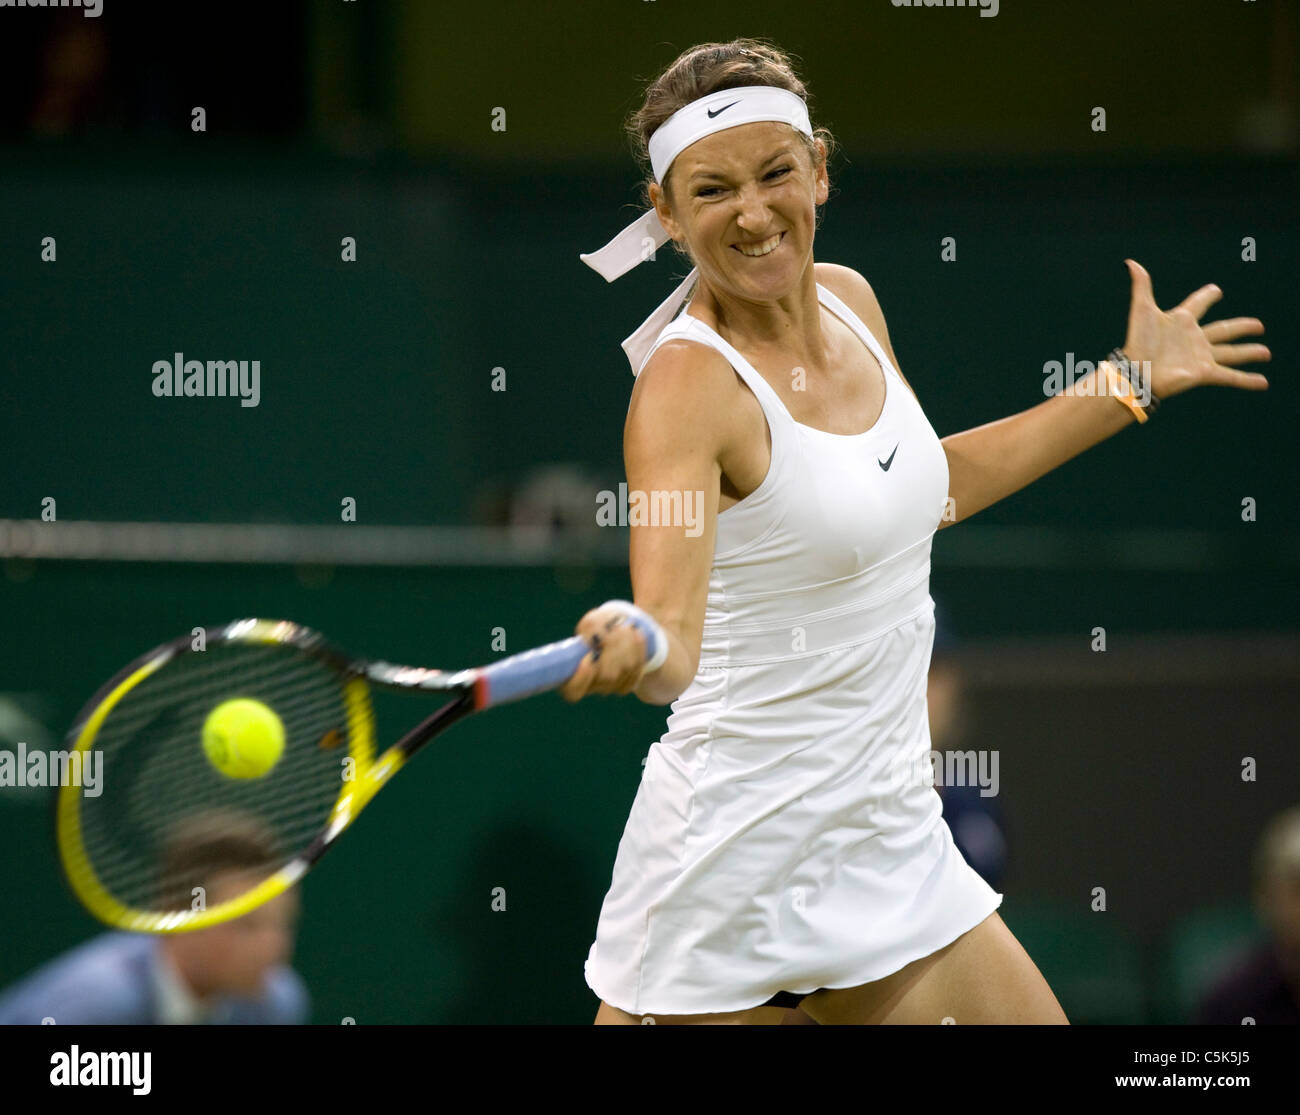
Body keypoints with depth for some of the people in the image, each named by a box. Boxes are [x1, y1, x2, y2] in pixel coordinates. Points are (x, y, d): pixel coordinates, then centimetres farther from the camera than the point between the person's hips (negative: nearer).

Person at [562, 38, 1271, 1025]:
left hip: (891, 836, 7)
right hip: (739, 858, -7)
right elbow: (671, 636, -33)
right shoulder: (687, 386, -20)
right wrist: (635, 648, -57)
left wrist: (1130, 385, 27)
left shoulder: (849, 299, 3)